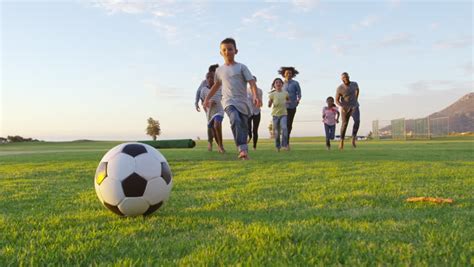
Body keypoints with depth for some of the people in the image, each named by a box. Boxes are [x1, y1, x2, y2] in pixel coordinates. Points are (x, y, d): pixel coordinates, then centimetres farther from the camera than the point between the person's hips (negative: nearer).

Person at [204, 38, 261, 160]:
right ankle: (242, 149, -35)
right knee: (235, 120, -29)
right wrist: (207, 98, 30)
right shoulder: (219, 70, 12)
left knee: (244, 127, 4)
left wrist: (255, 96, -22)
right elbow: (216, 85, 30)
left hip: (243, 102, 0)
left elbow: (252, 82, -6)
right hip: (229, 101, 0)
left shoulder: (241, 67, 3)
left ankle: (244, 152, 18)